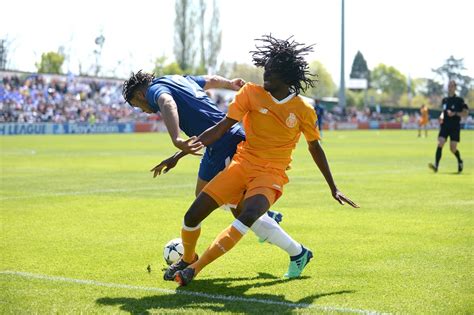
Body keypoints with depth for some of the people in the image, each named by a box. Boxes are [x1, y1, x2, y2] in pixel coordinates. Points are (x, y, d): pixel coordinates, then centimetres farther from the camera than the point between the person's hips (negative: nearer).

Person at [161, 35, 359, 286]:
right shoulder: (251, 93, -2)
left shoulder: (303, 110, -3)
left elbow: (315, 147, 12)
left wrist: (333, 189, 18)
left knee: (249, 215, -34)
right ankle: (187, 259, 24)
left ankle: (195, 268, -26)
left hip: (271, 174, -2)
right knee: (193, 216, -9)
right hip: (242, 164, 2)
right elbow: (221, 129, -3)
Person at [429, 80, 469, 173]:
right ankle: (436, 165, -21)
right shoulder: (444, 100, 11)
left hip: (455, 127, -3)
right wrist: (442, 116, 5)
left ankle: (460, 162, 28)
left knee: (453, 148, -2)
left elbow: (466, 113, -6)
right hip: (444, 126, 3)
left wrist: (454, 113, -17)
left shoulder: (459, 100, -3)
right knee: (440, 144, -16)